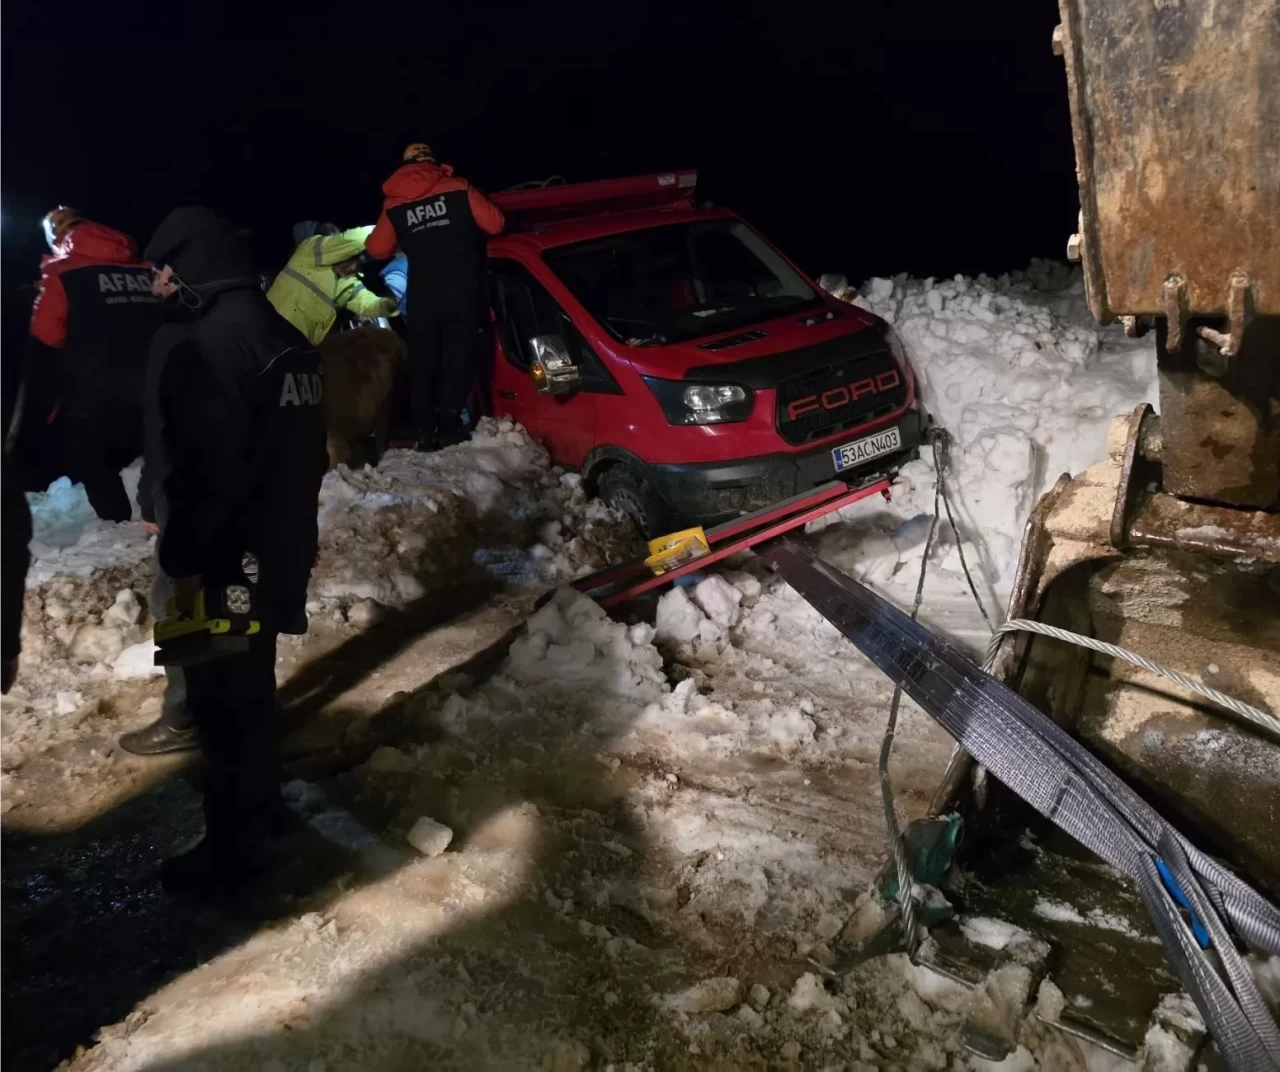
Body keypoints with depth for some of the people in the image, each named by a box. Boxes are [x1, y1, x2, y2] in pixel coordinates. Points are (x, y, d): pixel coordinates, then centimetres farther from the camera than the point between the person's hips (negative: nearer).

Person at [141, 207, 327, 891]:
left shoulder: (198, 344, -18)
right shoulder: (284, 337, 11)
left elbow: (197, 466, -24)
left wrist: (185, 560, -17)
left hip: (228, 561, -10)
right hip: (277, 548, 10)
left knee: (221, 700, 1)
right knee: (249, 687, 22)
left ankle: (234, 844, 13)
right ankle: (255, 809, 38)